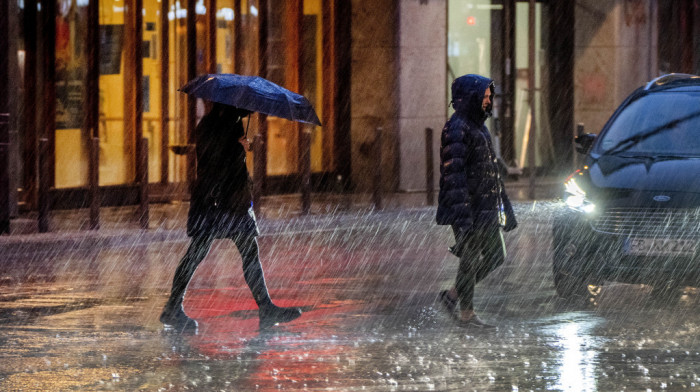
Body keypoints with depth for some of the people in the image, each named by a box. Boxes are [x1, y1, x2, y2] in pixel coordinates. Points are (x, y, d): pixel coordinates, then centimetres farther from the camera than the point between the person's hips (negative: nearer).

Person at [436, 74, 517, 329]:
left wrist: (503, 206, 23)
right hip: (469, 208, -10)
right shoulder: (456, 129, -14)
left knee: (496, 256, 11)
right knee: (470, 260, -3)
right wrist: (462, 215, -26)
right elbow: (453, 173, -21)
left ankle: (452, 295, 20)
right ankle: (466, 314, 7)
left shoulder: (478, 127, 17)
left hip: (487, 209, 10)